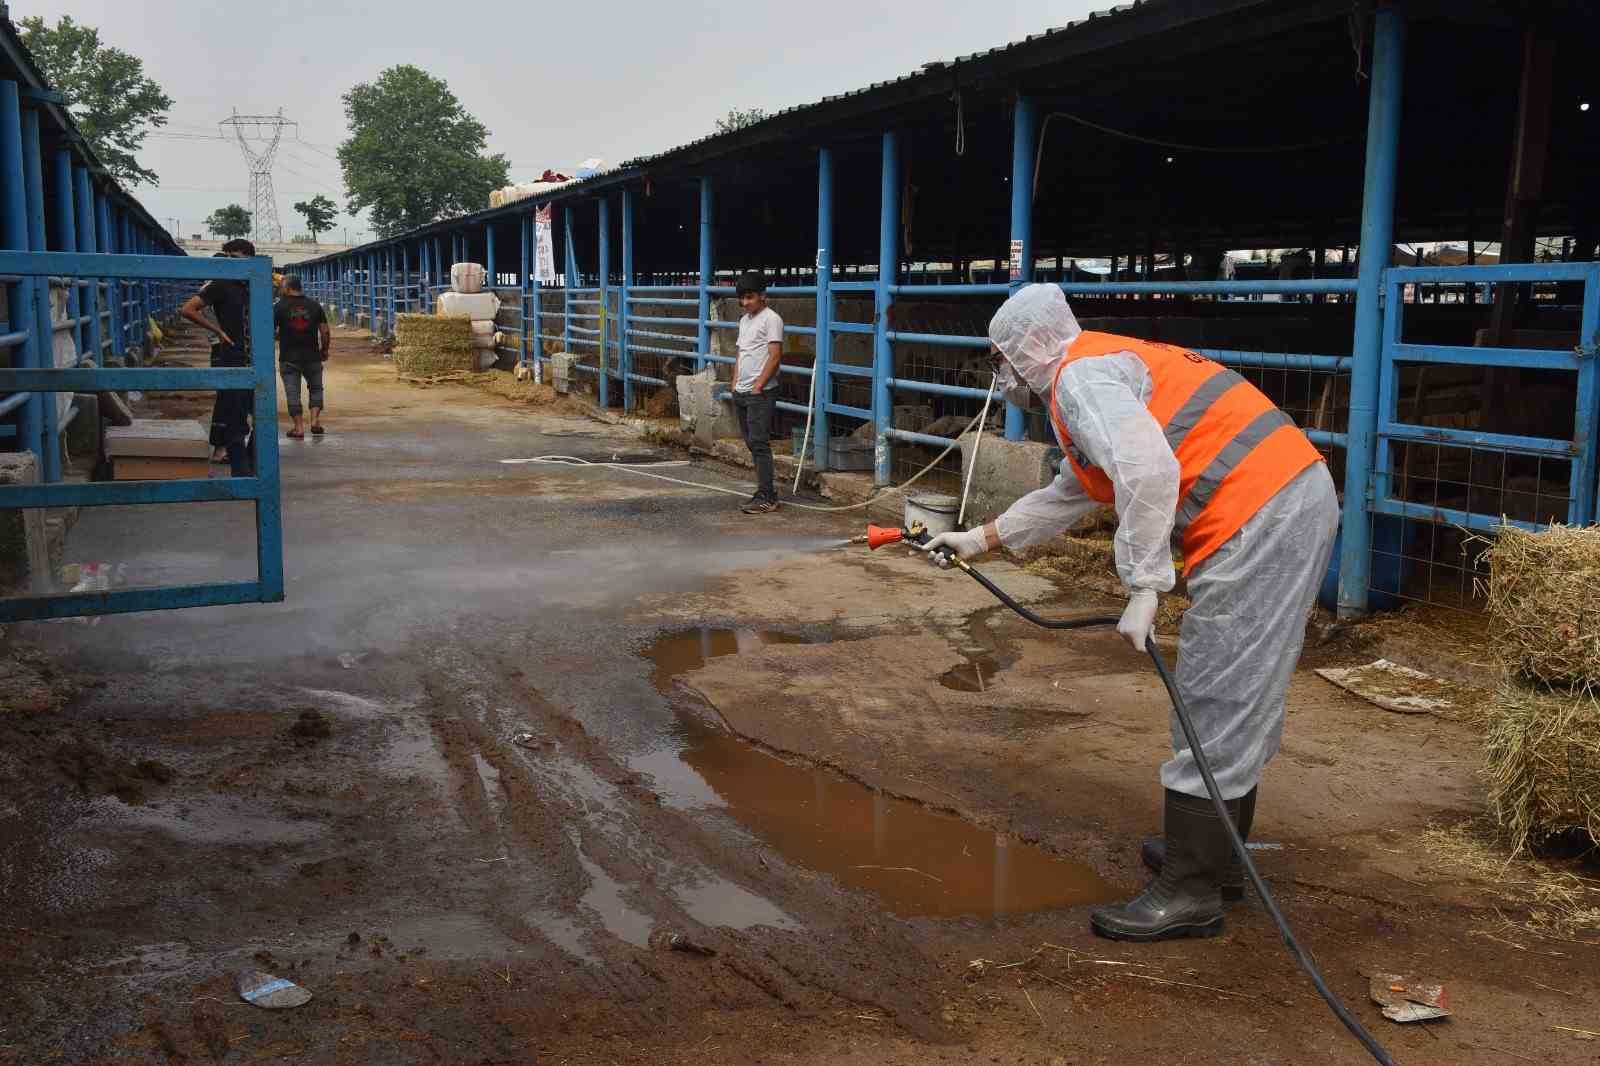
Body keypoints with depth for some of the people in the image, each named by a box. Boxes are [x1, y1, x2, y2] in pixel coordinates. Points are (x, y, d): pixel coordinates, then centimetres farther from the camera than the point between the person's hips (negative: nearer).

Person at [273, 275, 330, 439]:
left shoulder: (279, 307, -5)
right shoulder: (314, 305, 2)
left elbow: (271, 330, -5)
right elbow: (324, 331, 1)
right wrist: (324, 350, 13)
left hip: (288, 358, -2)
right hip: (312, 356, 2)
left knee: (292, 393, 4)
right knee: (315, 388, 18)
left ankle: (299, 428, 2)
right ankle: (315, 421, 5)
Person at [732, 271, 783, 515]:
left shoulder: (771, 319, -8)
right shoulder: (744, 320, 18)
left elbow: (775, 356, -14)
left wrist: (758, 386, -16)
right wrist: (735, 383, 13)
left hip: (761, 393, -9)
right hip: (742, 393, 9)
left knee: (759, 443, -12)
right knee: (752, 443, 10)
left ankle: (766, 497, -10)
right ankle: (767, 492, 16)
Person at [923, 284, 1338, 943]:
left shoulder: (1081, 377, -7)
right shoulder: (1113, 366, 26)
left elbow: (1149, 472, -25)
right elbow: (1067, 497, 37)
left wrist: (1143, 589, -20)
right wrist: (979, 539, 43)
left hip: (1257, 520, -11)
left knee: (1214, 707, -4)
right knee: (1241, 701, 19)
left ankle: (1189, 894, 4)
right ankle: (1217, 854, 32)